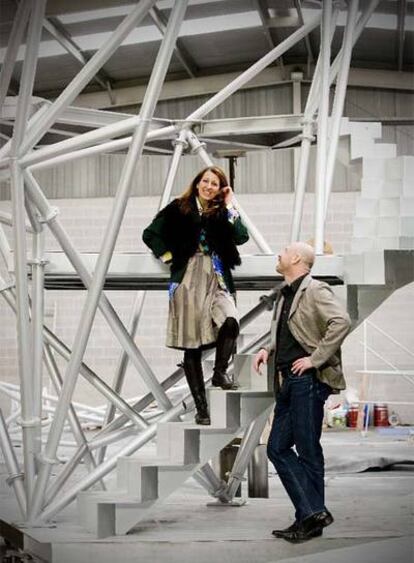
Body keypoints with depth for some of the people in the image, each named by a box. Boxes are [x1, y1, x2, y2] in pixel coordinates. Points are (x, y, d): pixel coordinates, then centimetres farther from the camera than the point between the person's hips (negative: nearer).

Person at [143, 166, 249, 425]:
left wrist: (230, 206, -1)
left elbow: (241, 237, -2)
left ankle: (220, 371, -3)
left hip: (217, 281, 2)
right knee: (192, 346, -1)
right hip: (188, 282, -1)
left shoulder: (222, 213, 14)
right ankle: (201, 408, 7)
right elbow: (151, 234, 8)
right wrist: (169, 257, 0)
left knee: (231, 322, -29)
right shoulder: (179, 209, 7)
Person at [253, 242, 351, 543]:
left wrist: (315, 358, -21)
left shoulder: (315, 290, -9)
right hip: (287, 382, 10)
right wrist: (269, 349, 12)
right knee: (278, 448, 7)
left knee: (308, 450, -3)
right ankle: (310, 515, 9)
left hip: (307, 381, -10)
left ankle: (313, 514, 6)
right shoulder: (285, 294, 18)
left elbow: (341, 321, -24)